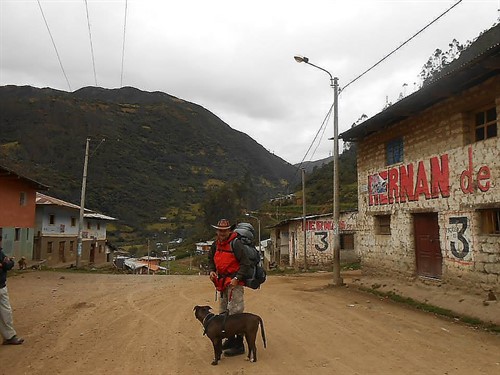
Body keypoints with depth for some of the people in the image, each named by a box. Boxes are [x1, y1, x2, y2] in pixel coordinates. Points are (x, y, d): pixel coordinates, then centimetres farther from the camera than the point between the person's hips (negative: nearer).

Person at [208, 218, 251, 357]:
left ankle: (239, 345, 0)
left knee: (235, 313, -8)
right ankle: (230, 340, 31)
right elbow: (211, 260, 21)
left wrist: (237, 278, -22)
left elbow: (246, 263, -16)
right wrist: (211, 271, 1)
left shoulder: (235, 243, -14)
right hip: (222, 283, 9)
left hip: (234, 283, -9)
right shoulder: (216, 244, 10)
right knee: (224, 313, 17)